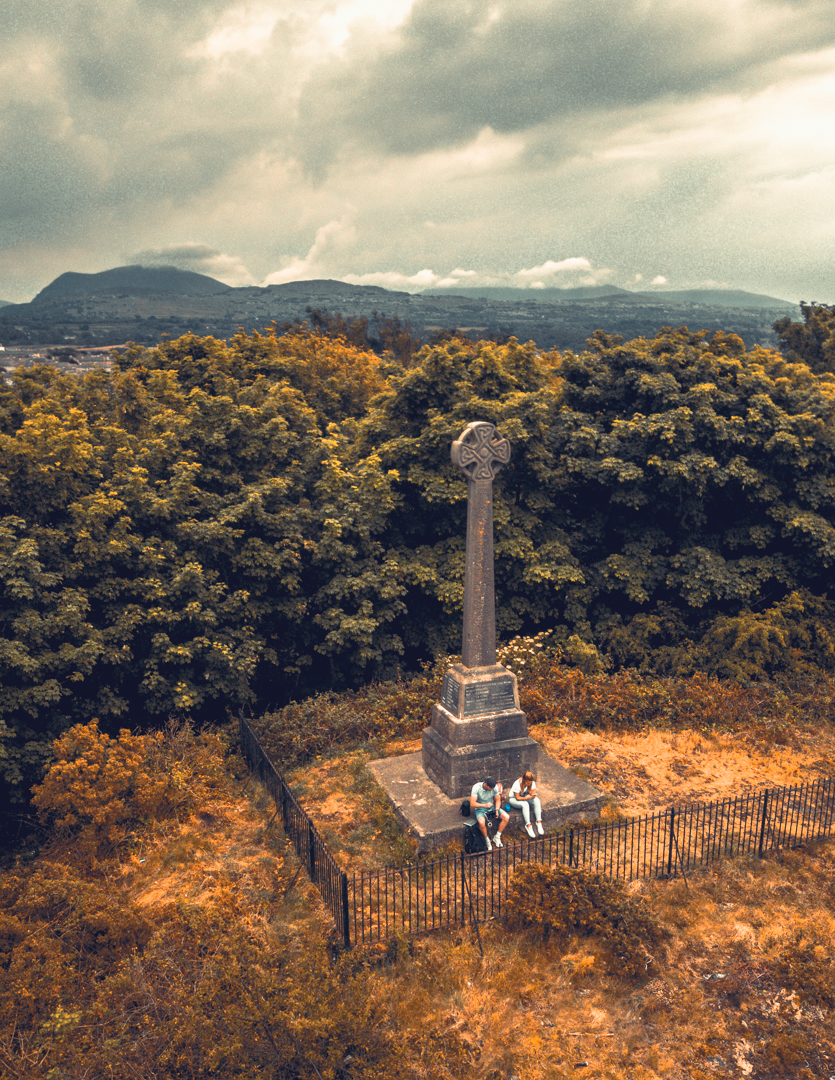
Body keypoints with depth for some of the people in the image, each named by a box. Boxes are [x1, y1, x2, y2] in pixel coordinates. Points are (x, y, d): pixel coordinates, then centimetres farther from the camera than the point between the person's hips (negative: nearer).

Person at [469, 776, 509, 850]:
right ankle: (487, 840, -9)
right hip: (480, 808, -4)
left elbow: (498, 800, 2)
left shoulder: (495, 787, -11)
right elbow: (472, 803, -24)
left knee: (506, 817, -17)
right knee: (481, 822, -37)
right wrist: (485, 805, -33)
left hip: (492, 806, 4)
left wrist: (497, 809, -17)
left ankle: (497, 837, 1)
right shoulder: (476, 787, -23)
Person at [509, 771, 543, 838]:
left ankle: (539, 822, -24)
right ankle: (528, 825, -30)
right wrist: (526, 798, -37)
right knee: (525, 804, -36)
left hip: (525, 796, 5)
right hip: (514, 799, -5)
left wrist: (533, 795, -34)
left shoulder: (532, 782, -15)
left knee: (536, 800, -24)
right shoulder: (517, 784, -30)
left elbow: (533, 793, -11)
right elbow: (517, 797, -24)